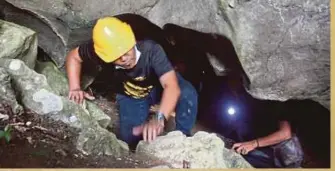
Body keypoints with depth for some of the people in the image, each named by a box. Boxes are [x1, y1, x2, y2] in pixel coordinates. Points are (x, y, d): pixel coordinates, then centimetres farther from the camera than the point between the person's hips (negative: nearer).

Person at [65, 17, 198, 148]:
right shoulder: (101, 54, -33)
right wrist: (75, 88, -25)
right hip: (131, 96, 3)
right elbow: (73, 57, -12)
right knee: (129, 138, -10)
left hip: (160, 86, -2)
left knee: (188, 94, -32)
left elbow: (172, 86, -51)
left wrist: (160, 119, -67)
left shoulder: (151, 50, -40)